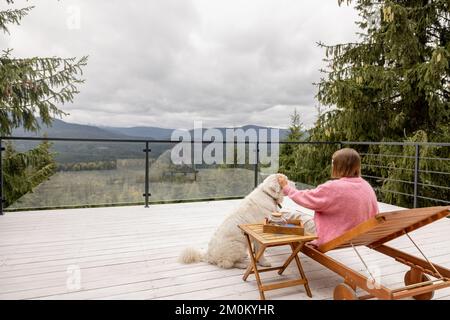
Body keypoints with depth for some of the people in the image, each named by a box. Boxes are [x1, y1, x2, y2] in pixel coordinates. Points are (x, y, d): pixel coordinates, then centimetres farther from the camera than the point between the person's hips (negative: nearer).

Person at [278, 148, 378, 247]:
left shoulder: (333, 187, -24)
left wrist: (286, 187, 3)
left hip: (335, 239, -6)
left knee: (303, 217, 10)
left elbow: (305, 198, -12)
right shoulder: (367, 186, -6)